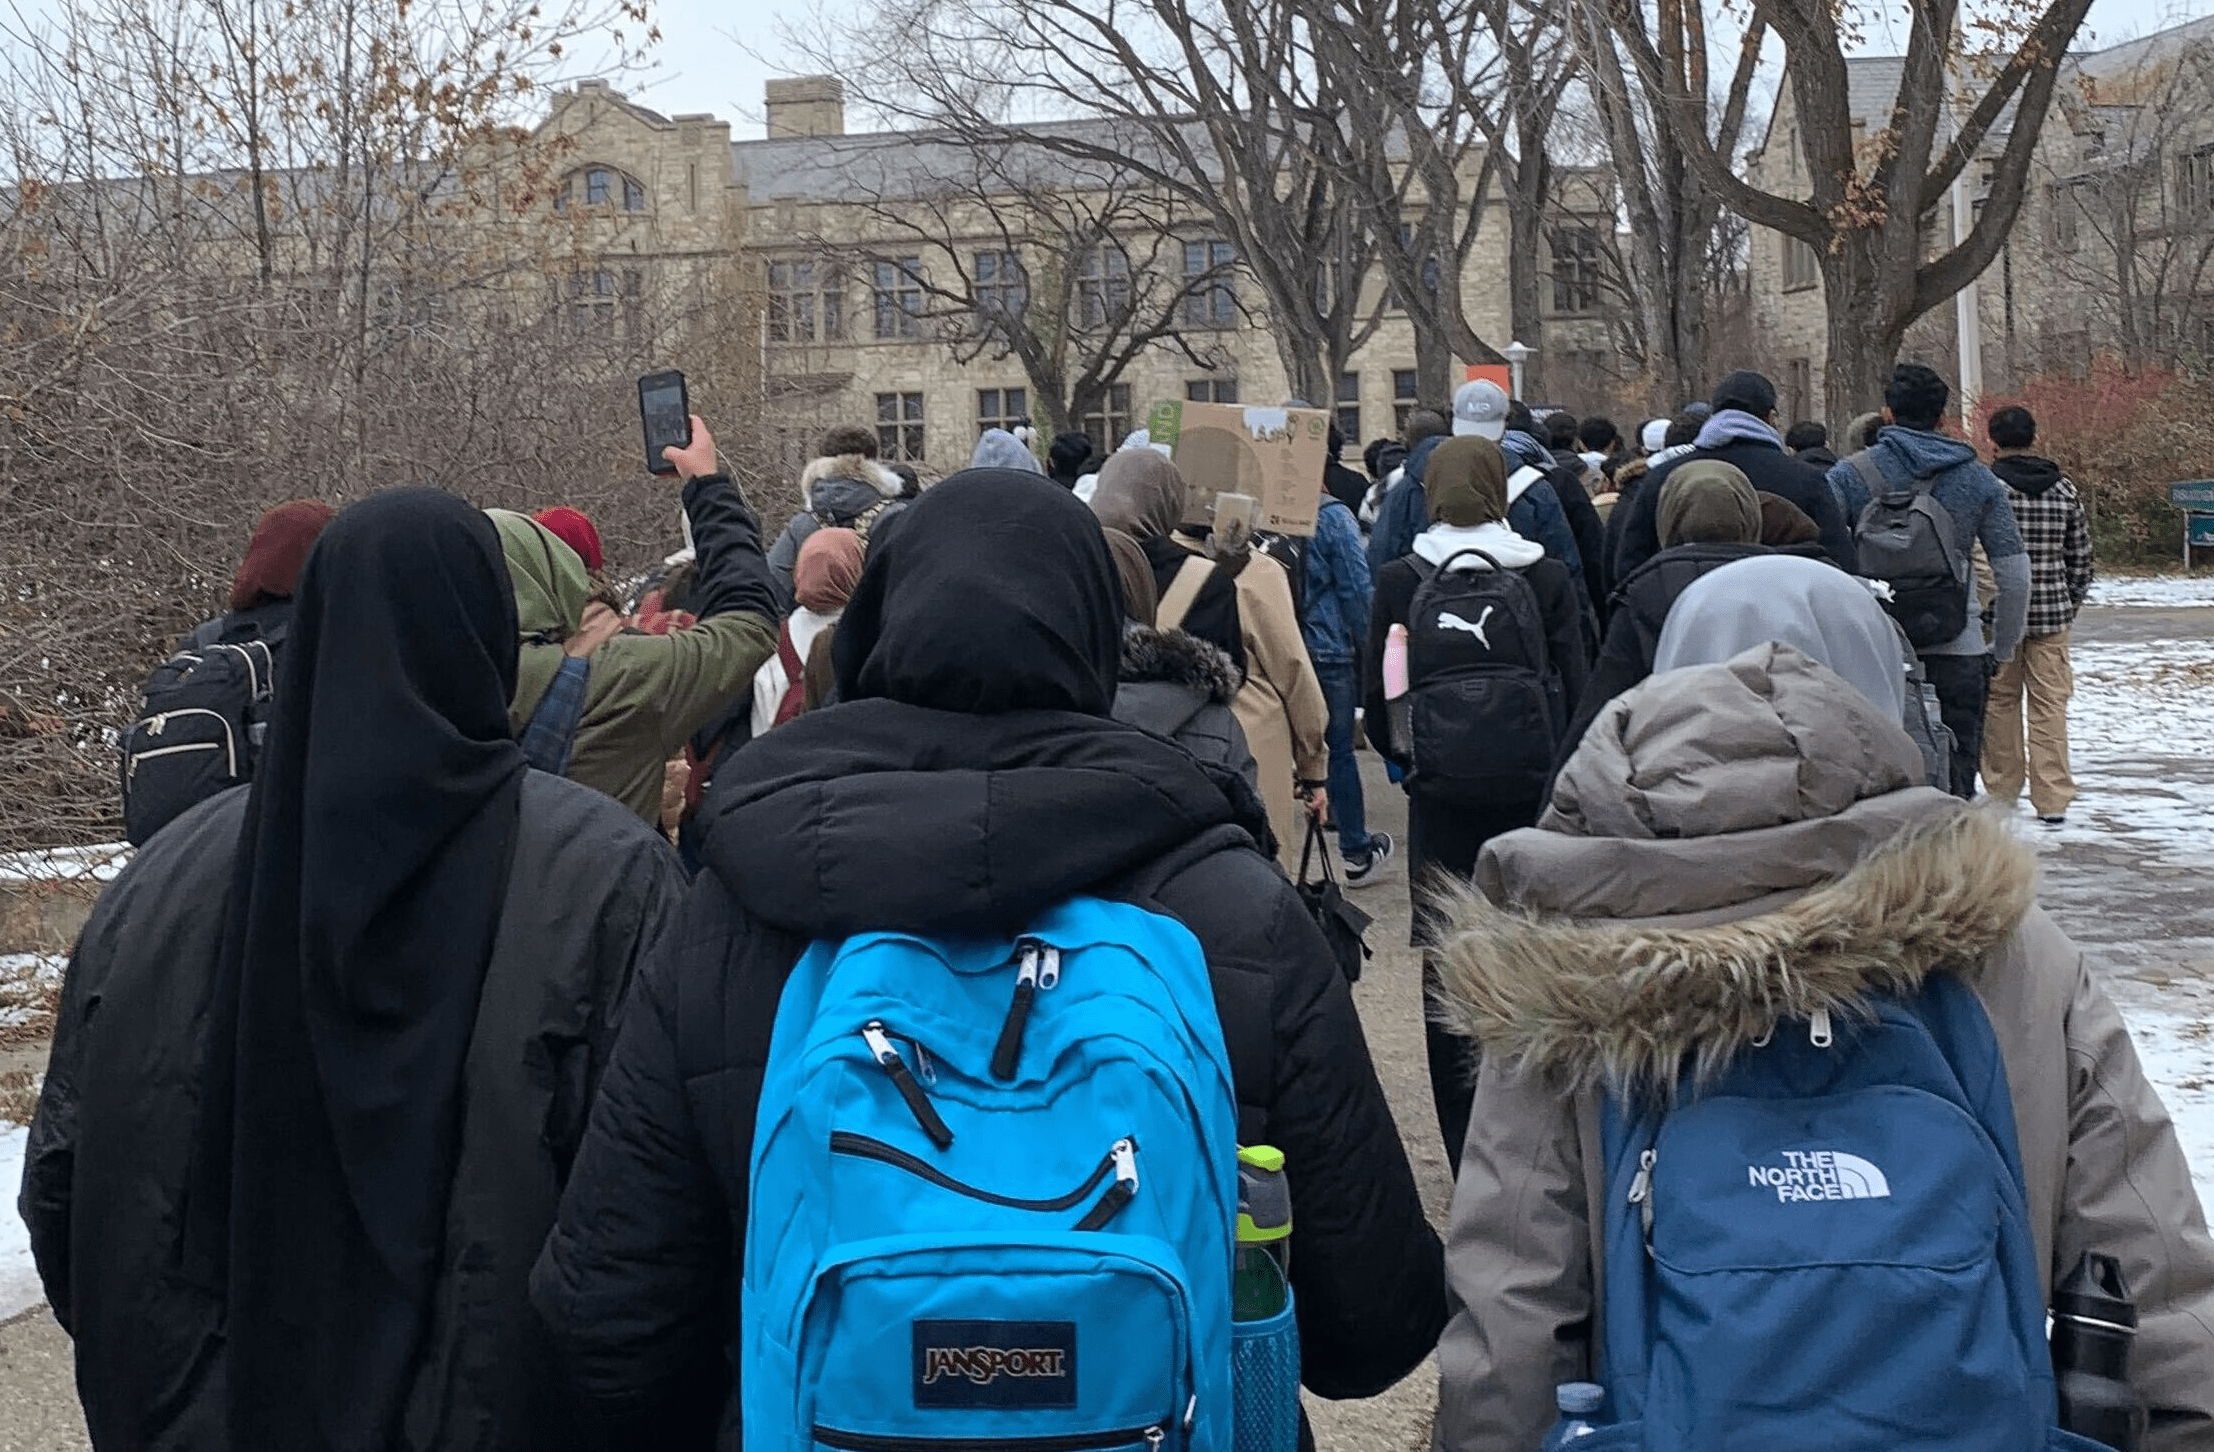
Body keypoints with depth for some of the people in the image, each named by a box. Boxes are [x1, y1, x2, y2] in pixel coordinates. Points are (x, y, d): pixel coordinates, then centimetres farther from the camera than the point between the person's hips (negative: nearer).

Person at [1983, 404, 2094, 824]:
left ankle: (2002, 791, 17)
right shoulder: (2064, 489, 3)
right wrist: (2074, 601, 20)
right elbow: (2081, 555, 8)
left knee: (2000, 702, 10)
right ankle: (2053, 800, 2)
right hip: (2052, 611, 2)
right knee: (2050, 704, 4)